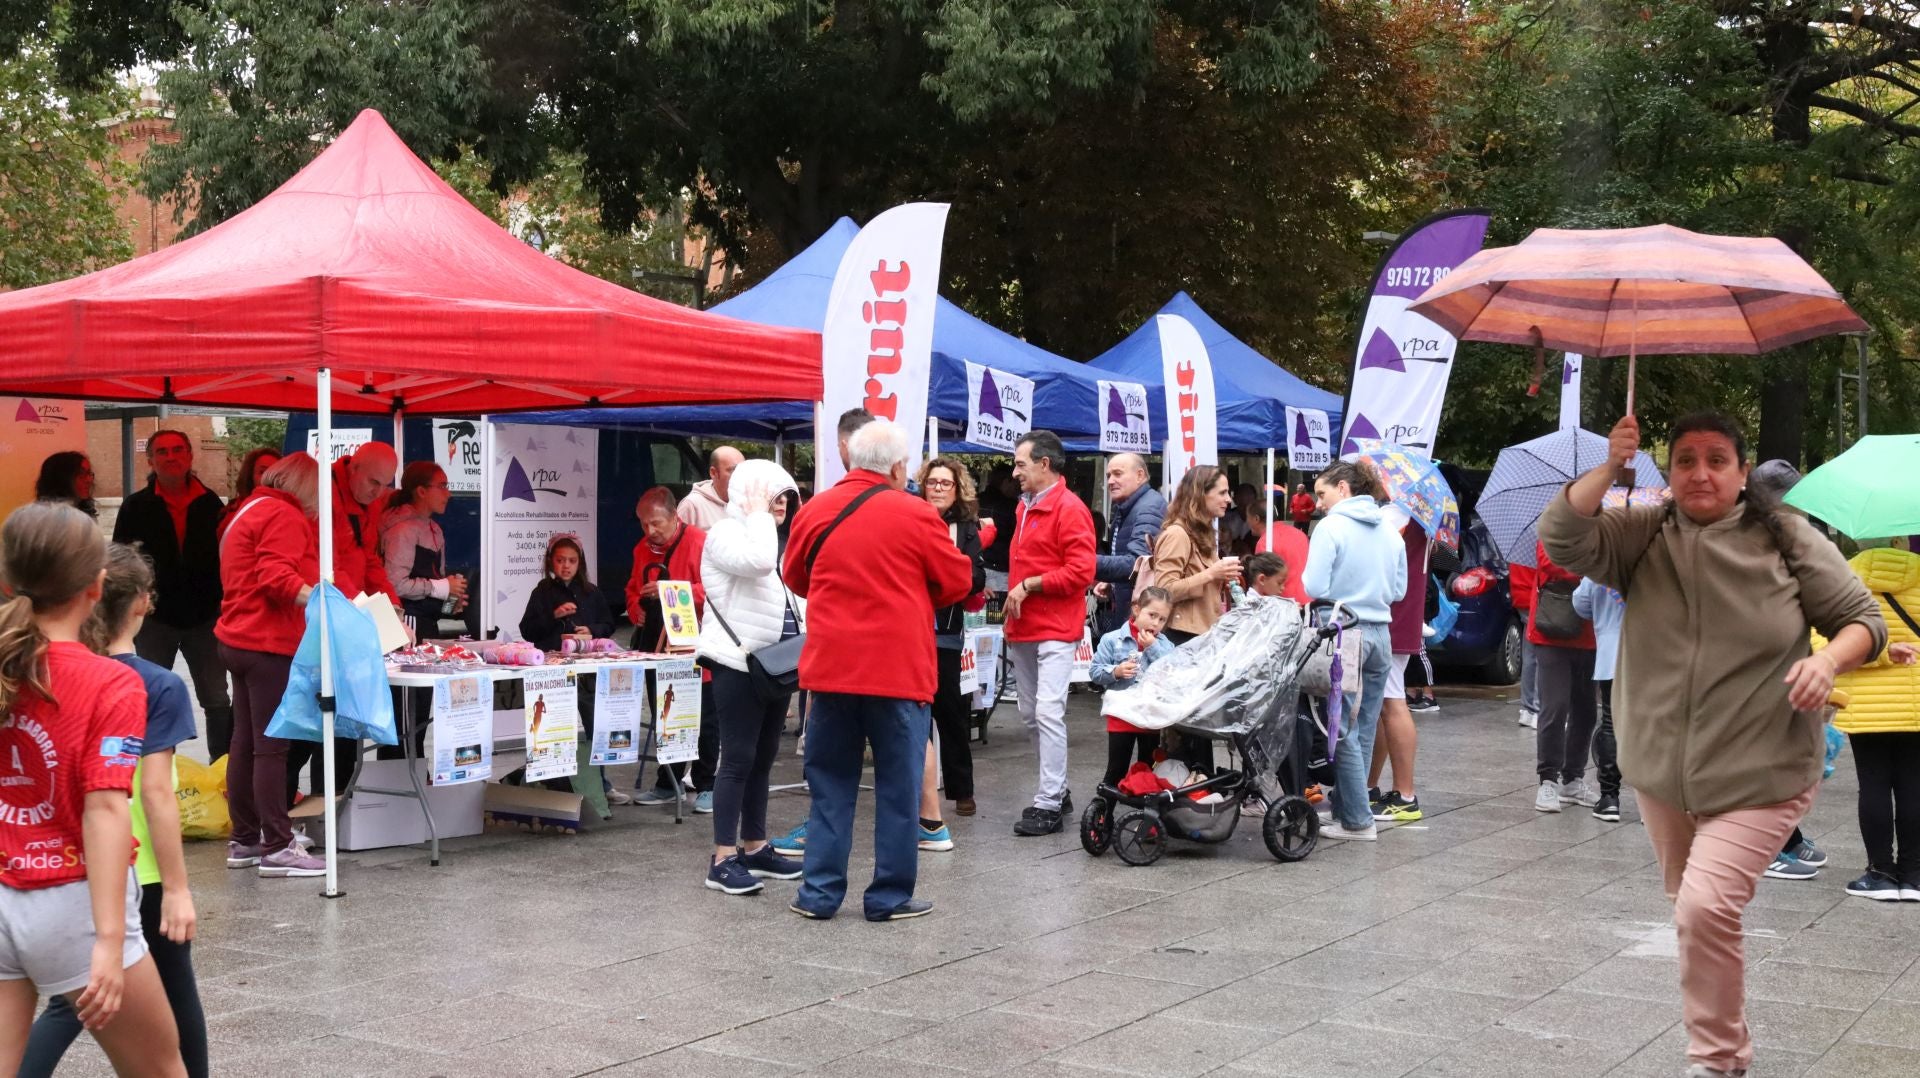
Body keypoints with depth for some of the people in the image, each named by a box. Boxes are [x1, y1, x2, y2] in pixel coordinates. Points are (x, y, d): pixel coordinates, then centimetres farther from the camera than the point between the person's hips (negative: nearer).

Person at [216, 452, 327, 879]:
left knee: (246, 742, 12)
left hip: (239, 640, 10)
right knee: (272, 746, -9)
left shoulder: (250, 509, 20)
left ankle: (244, 841, 18)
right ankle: (277, 848, -9)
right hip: (269, 645, -10)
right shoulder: (285, 515, -11)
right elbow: (276, 577, -25)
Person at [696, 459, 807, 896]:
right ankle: (723, 861, -7)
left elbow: (792, 596, 22)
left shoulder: (775, 539, 19)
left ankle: (754, 847, 21)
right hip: (738, 664, -9)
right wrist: (758, 514, -16)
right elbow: (758, 562, -29)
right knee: (738, 759, -9)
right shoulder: (725, 534, -9)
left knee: (763, 759, 13)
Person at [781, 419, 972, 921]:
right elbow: (958, 581, 2)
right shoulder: (916, 515, -8)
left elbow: (795, 578, 16)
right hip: (899, 669, -3)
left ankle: (820, 892, 14)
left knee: (831, 783, 12)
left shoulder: (814, 511, 2)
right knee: (898, 786, 7)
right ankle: (890, 895, 11)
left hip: (830, 668, 3)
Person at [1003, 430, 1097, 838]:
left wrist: (1029, 585, -15)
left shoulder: (1069, 509, -10)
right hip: (1022, 630, 9)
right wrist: (1013, 613, 15)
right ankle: (1058, 789, 23)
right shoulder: (1025, 508, 16)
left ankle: (1048, 804, -12)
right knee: (1031, 715, 12)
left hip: (1055, 630, -9)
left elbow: (1080, 572, -18)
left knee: (1048, 713, -13)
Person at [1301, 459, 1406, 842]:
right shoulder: (1389, 530, 9)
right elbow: (1399, 589, 14)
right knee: (1364, 730, 11)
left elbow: (1315, 587, -15)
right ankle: (1345, 809, 17)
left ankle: (1357, 821, 0)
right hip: (1380, 634, 6)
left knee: (1344, 731, 0)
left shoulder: (1331, 527, -10)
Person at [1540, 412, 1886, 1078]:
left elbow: (1862, 620, 1)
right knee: (1689, 908, 18)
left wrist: (1829, 660, -19)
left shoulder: (1788, 540, -4)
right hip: (1661, 769, 4)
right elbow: (1562, 540, -14)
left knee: (1705, 907, -20)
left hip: (1759, 773, -4)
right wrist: (1609, 468, -24)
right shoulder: (1642, 536, 1)